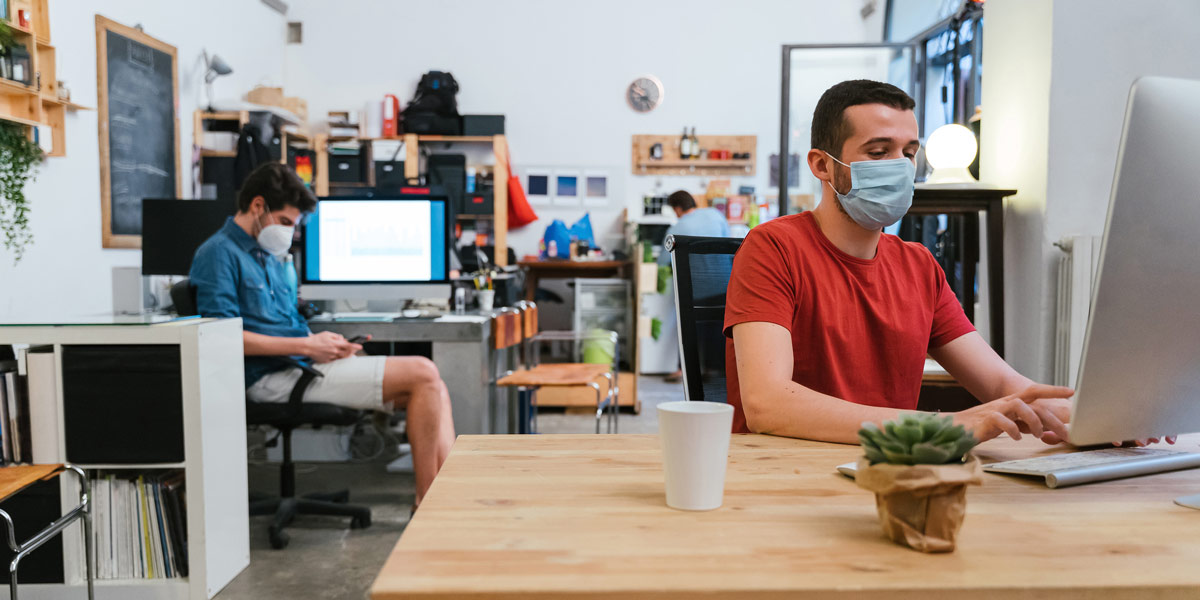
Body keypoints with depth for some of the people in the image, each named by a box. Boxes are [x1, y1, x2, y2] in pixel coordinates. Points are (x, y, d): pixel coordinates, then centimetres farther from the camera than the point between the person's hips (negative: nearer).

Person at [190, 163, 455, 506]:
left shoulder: (269, 257, 24)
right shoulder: (219, 253, -5)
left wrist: (322, 341, 4)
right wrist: (305, 345, -17)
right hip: (273, 376, -10)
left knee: (433, 389, -3)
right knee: (423, 373, -18)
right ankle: (427, 502, -12)